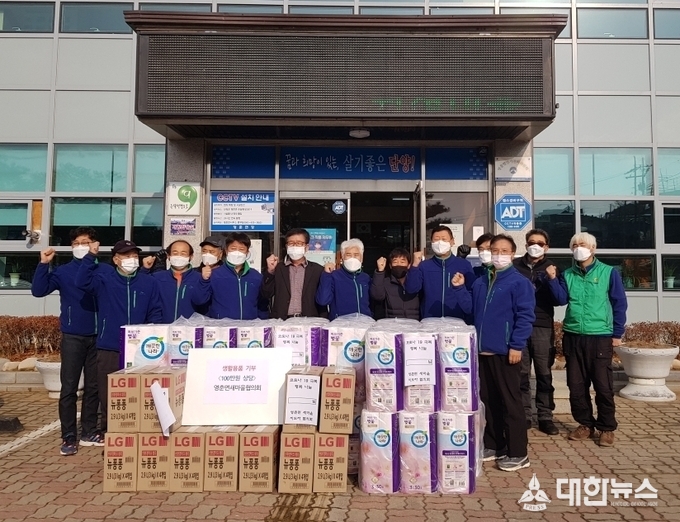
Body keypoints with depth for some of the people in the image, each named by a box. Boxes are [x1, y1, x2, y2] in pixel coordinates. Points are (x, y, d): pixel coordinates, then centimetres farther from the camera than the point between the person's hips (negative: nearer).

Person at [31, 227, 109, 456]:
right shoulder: (63, 271, 3)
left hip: (99, 336, 1)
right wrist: (43, 264, -15)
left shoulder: (106, 271, 3)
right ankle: (68, 437, 11)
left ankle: (89, 432, 22)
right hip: (72, 337, -1)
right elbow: (38, 290, -7)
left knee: (94, 387, 10)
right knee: (69, 388, 2)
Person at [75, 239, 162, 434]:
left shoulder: (149, 282, 5)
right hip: (109, 350, 0)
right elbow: (81, 282, -16)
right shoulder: (104, 279, 3)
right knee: (108, 398, 7)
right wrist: (91, 256, -23)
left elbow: (156, 313, 6)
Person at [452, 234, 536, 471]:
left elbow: (525, 317, -13)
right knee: (488, 400, 14)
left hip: (505, 351, -7)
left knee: (510, 401, 1)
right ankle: (494, 446, 27)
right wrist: (459, 289, 3)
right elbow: (472, 309, 14)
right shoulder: (481, 282, 13)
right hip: (483, 350, 7)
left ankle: (518, 453, 11)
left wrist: (516, 346, -18)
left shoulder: (519, 282, -8)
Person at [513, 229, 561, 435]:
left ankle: (545, 416, 15)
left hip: (543, 327, 0)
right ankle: (523, 415, 15)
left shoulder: (551, 268, 9)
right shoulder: (515, 266, 7)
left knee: (544, 374, 5)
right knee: (521, 374, 5)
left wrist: (551, 281, -14)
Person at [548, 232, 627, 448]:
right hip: (573, 337, 4)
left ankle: (607, 428, 16)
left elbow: (620, 304, 1)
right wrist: (553, 279, -13)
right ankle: (585, 424, 23)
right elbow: (562, 299, -1)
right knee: (576, 385, 8)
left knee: (603, 385, 1)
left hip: (600, 337, -3)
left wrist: (617, 333, -1)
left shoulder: (609, 272, 0)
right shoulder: (567, 274, 10)